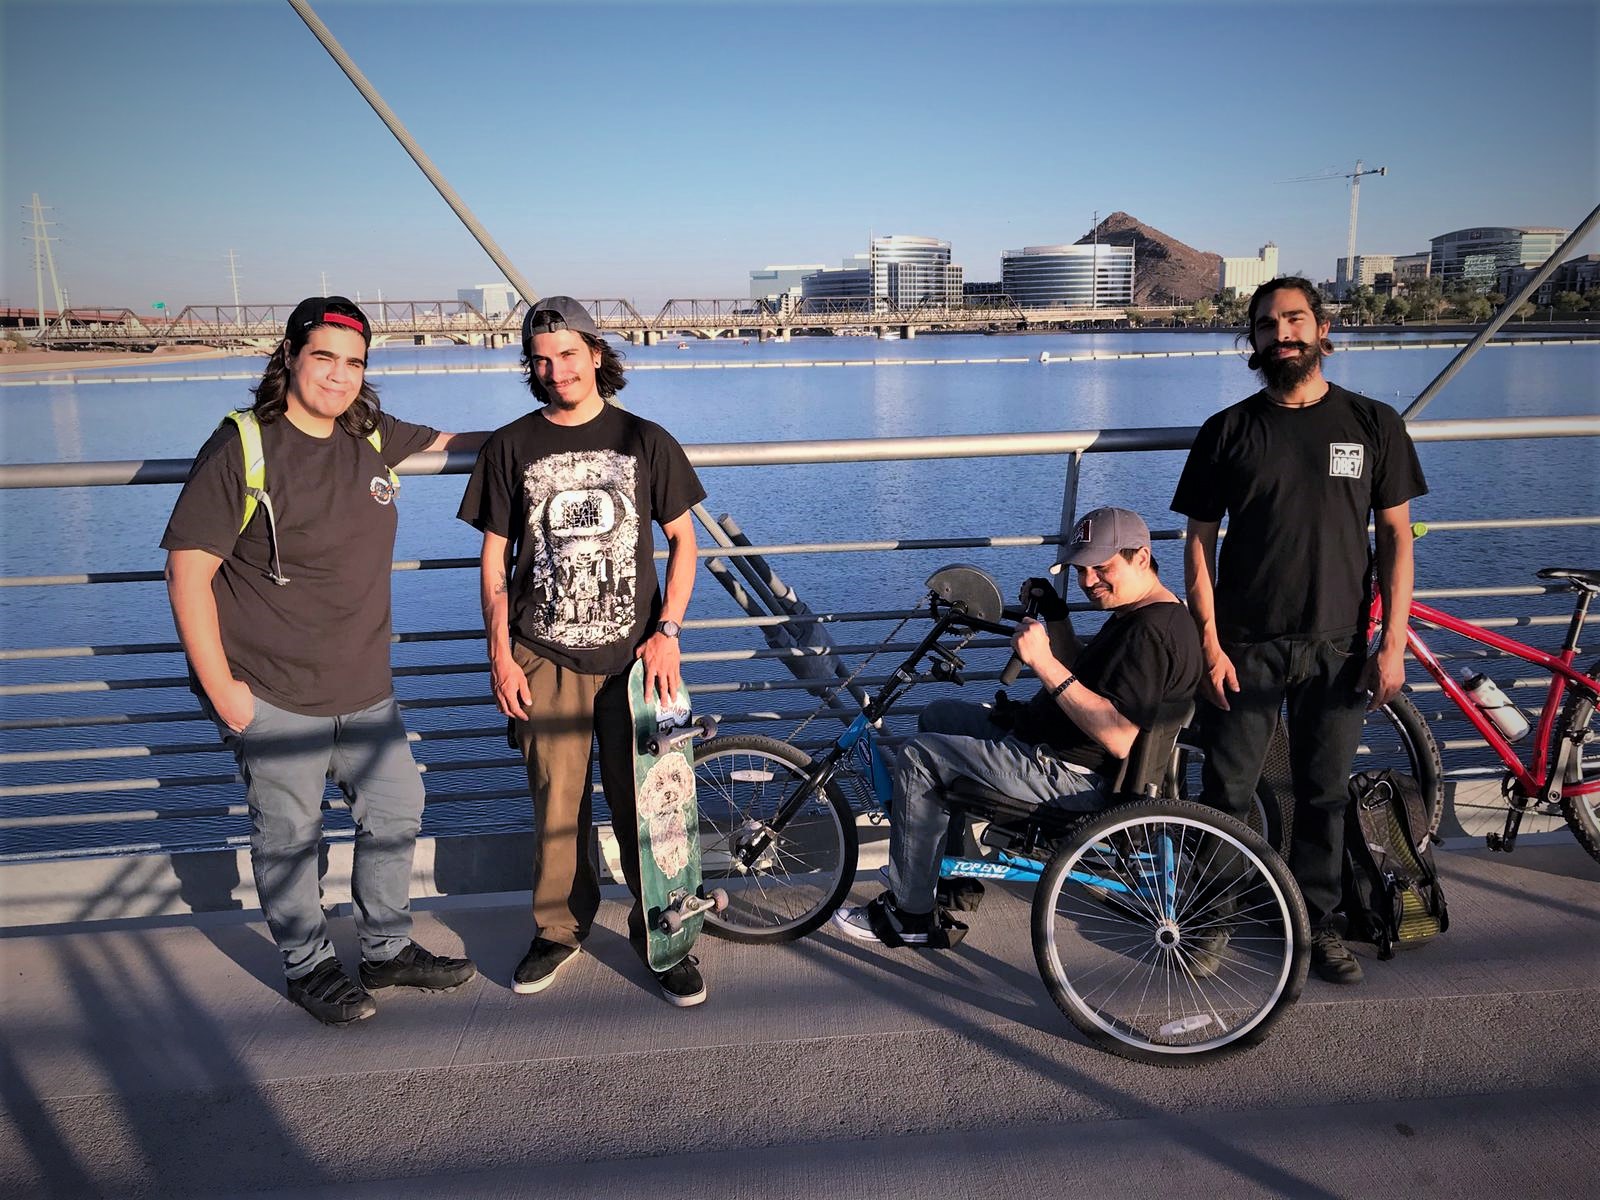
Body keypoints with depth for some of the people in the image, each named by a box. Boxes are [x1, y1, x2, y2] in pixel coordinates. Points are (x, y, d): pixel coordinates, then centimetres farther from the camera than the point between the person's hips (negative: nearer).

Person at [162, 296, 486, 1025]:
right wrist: (220, 687, -16)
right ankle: (308, 969, 30)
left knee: (396, 811, 15)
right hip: (272, 695, -6)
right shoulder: (241, 449, -14)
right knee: (288, 836, 8)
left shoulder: (370, 437, 3)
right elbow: (187, 571, -14)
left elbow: (445, 440, 24)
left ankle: (388, 952, 35)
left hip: (364, 687, 6)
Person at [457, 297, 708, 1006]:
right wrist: (500, 655, 1)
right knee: (556, 803, 6)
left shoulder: (645, 440, 3)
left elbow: (683, 539, 6)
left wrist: (667, 632, -4)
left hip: (634, 655, 0)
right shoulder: (511, 447, 3)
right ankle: (560, 928, 26)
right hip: (546, 657, 1)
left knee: (642, 802, 4)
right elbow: (495, 557, 6)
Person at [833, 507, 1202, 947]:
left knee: (920, 757, -10)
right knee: (937, 716, 19)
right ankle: (951, 876, 23)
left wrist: (1045, 663, -31)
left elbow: (1118, 739, -32)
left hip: (1075, 776, -11)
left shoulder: (1153, 630, -23)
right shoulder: (1137, 614, 11)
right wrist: (1057, 620, 3)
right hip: (1056, 742, 11)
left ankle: (912, 917, 2)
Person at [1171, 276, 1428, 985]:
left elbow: (1396, 537, 4)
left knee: (1323, 794, 11)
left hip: (1337, 646, 1)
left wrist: (1393, 644, -3)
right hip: (1245, 646, -1)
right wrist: (1208, 643, -7)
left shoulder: (1374, 424, 3)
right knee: (1227, 791, 4)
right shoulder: (1227, 431, 1)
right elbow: (1199, 541, 1)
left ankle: (1315, 921, 28)